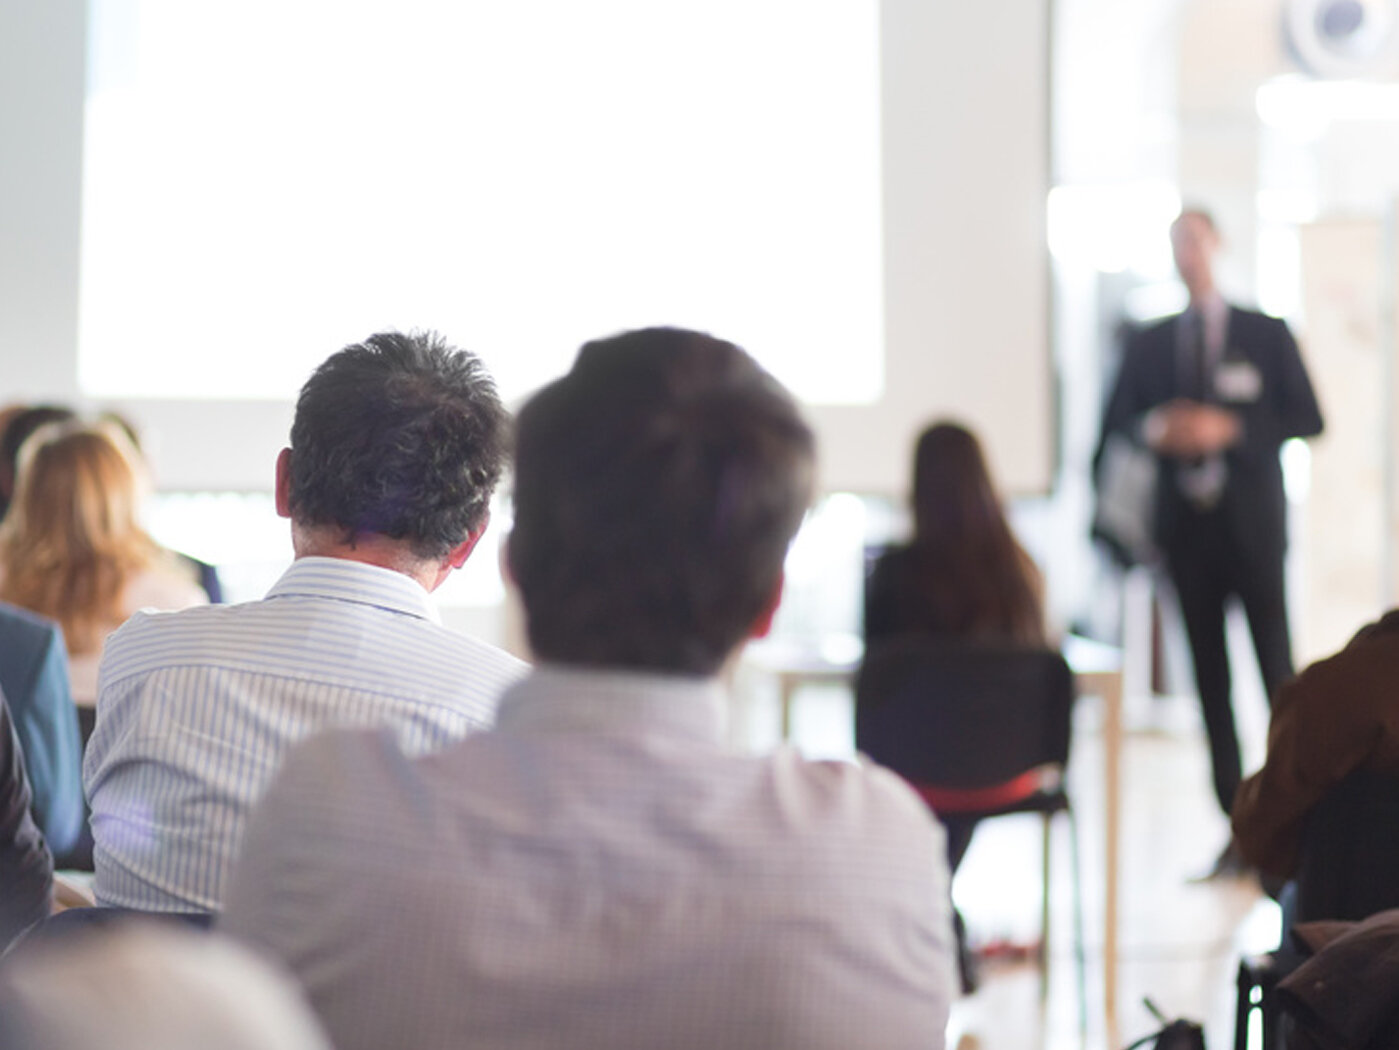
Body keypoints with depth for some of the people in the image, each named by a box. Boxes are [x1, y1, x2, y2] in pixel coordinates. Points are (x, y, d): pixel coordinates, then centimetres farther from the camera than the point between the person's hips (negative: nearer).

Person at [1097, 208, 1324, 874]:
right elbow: (1114, 424, 11)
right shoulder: (1149, 344, 11)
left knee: (1277, 670, -5)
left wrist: (1230, 428, -15)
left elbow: (1307, 418, -3)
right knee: (1210, 679, 2)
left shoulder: (1266, 335, 4)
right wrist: (1157, 430, -11)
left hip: (1252, 525, -2)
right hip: (1186, 526, 3)